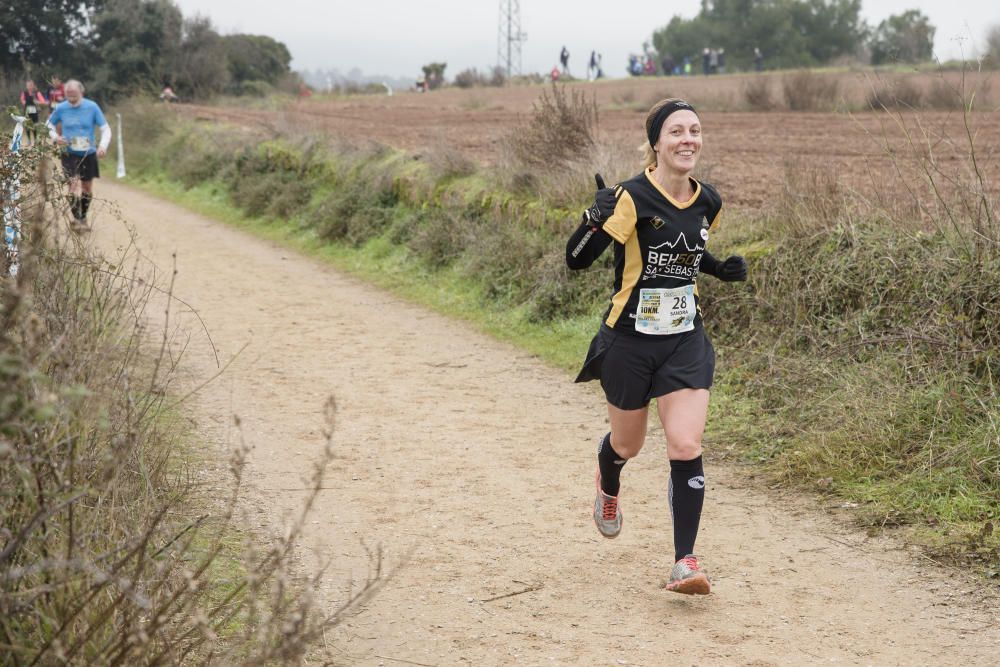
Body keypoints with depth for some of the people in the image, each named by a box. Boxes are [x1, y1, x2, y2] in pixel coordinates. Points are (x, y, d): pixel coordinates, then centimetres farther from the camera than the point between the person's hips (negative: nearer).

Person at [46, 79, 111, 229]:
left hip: (88, 153, 1)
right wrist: (55, 137, -11)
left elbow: (105, 128, -5)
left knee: (87, 188, 11)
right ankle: (77, 219, -9)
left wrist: (103, 145, -23)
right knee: (74, 184, -16)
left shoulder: (92, 107, -9)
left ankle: (83, 216, 32)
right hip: (69, 153, -1)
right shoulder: (61, 108, -6)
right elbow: (49, 125, 10)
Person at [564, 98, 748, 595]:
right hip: (629, 341, -3)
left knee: (686, 447, -12)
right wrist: (595, 218, -35)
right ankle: (608, 489, 54)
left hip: (686, 340, 3)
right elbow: (576, 260, -18)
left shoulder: (708, 203, 1)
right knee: (628, 444, 16)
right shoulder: (633, 198, -17)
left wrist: (720, 269, 4)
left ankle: (685, 561, -6)